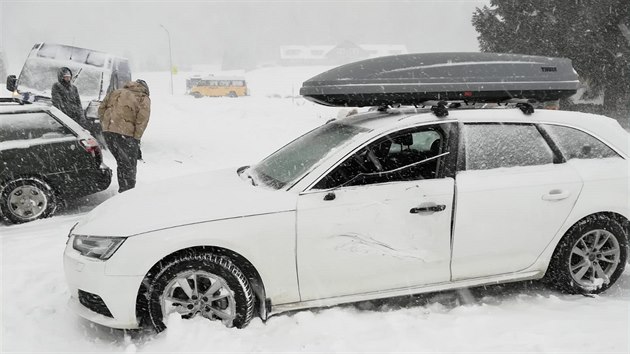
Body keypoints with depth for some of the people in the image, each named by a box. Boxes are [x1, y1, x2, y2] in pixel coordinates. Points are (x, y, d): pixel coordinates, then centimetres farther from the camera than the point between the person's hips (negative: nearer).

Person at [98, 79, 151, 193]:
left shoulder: (116, 92, 24)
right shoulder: (144, 99, 7)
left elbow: (101, 109, 18)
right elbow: (142, 119, -7)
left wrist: (105, 126, 19)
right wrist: (137, 138, -4)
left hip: (108, 132, 6)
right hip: (126, 134, -6)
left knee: (122, 162, 19)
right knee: (130, 166, 4)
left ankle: (123, 190, 24)